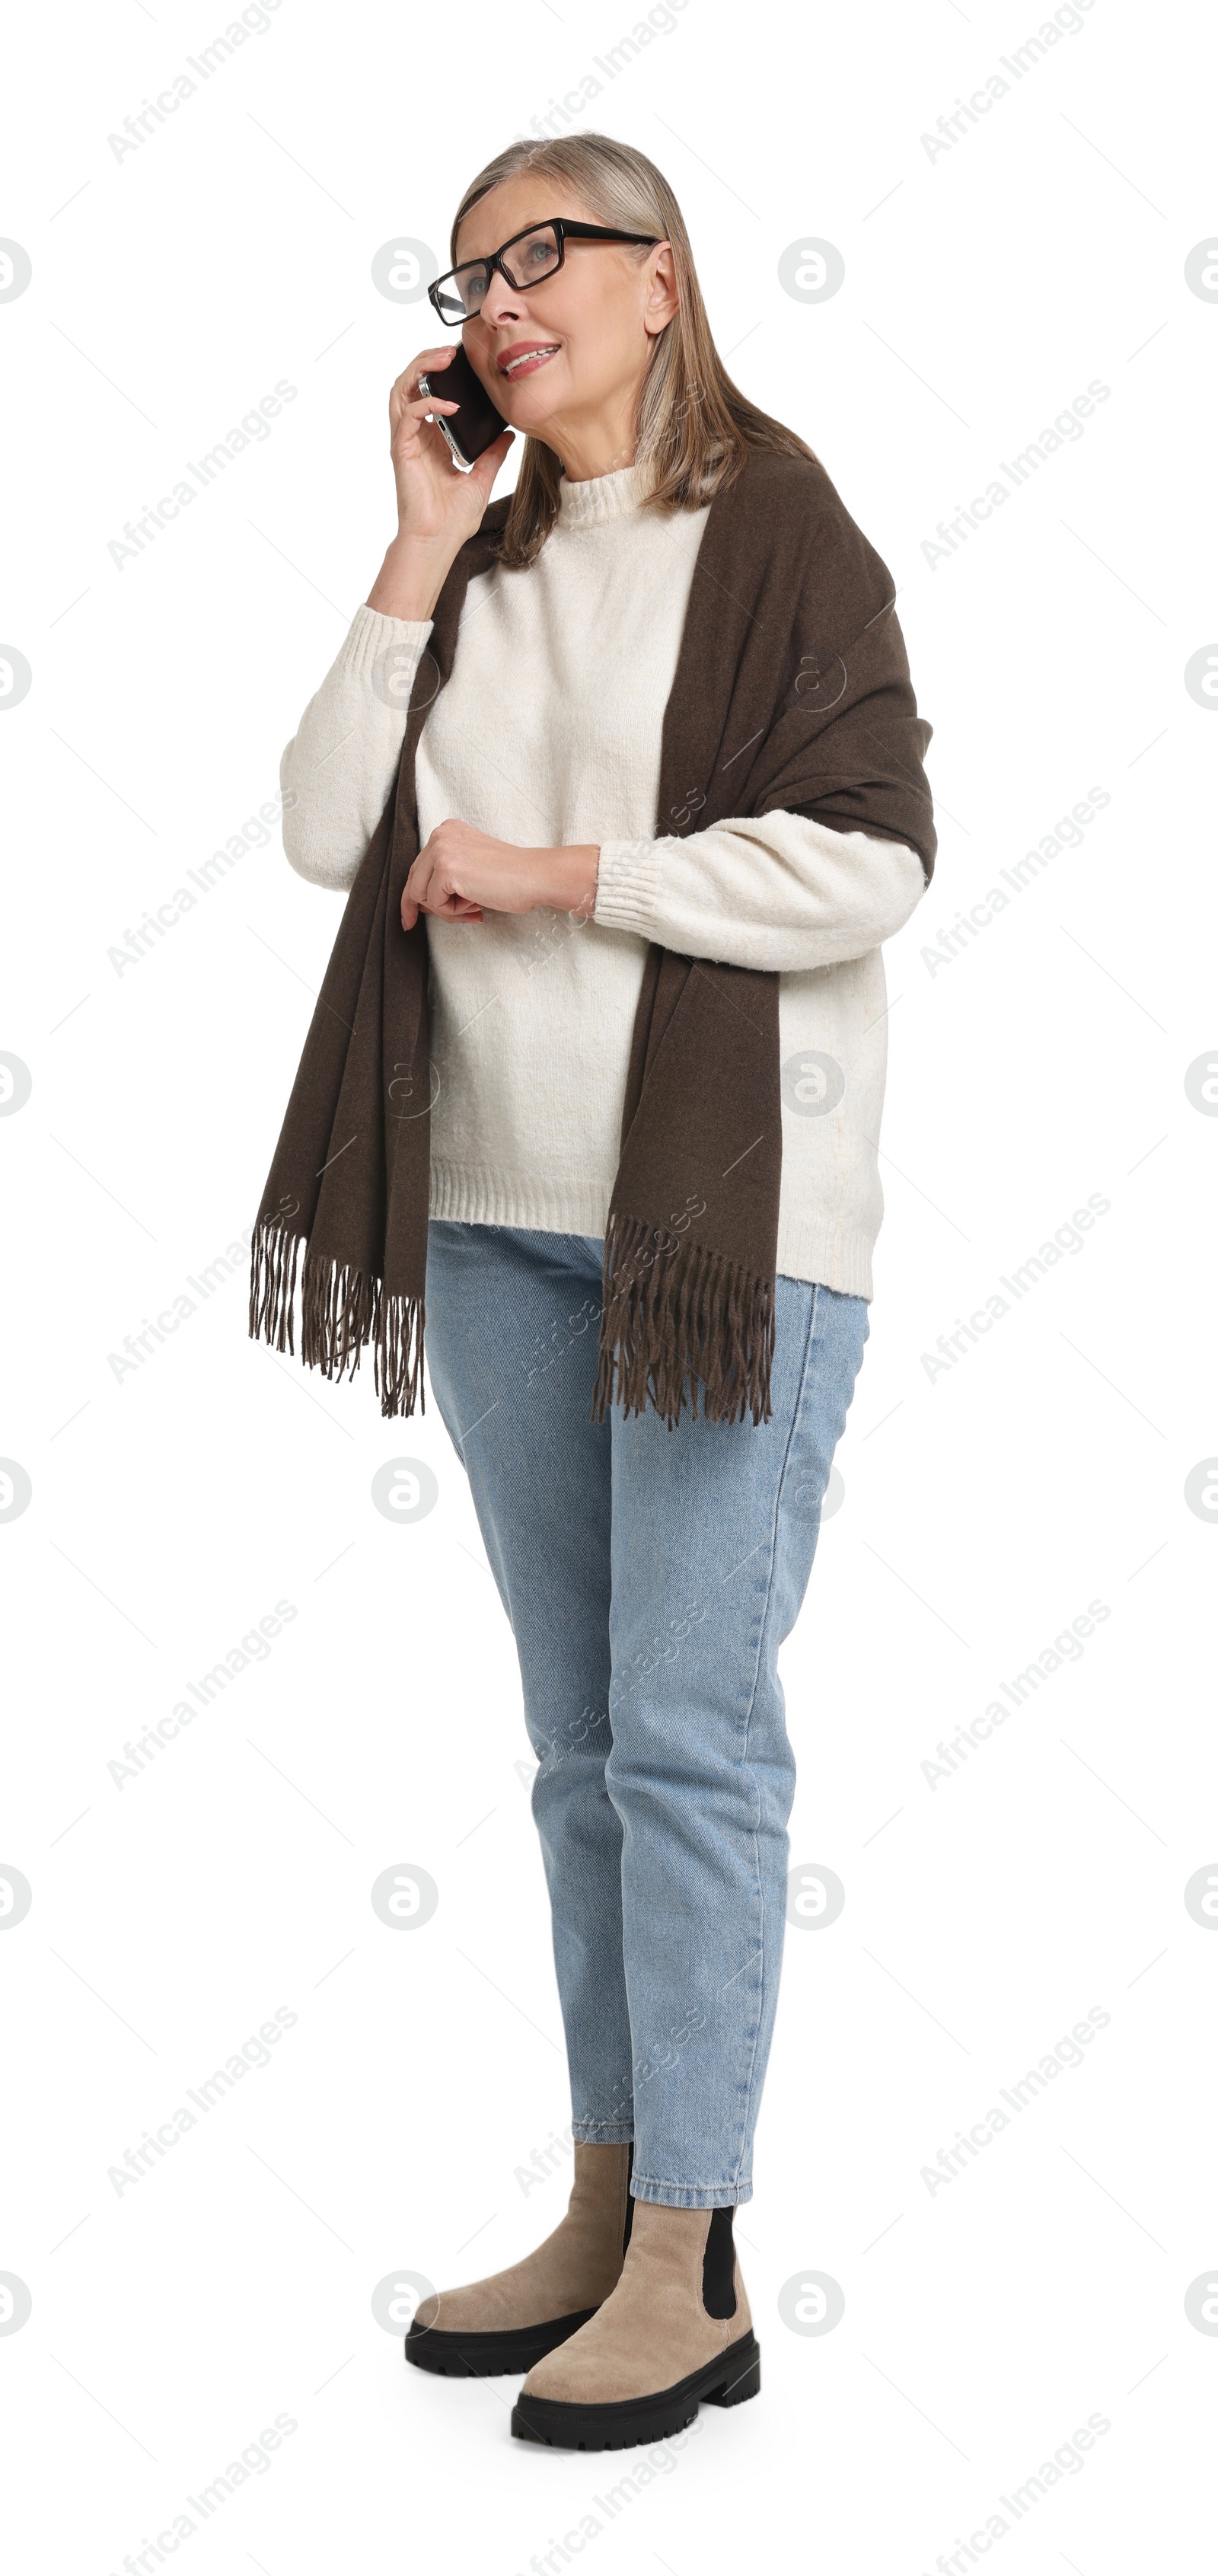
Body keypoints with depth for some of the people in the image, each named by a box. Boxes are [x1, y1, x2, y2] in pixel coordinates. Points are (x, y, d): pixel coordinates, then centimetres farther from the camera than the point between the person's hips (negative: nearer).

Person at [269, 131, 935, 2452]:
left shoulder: (780, 539, -3)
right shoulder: (482, 563, 15)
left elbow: (869, 861, -14)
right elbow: (329, 832, 5)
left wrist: (556, 875, -11)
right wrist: (420, 556, 1)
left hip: (732, 1212, -6)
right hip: (502, 1213, 7)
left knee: (689, 1732, -6)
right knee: (581, 1739, 11)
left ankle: (691, 2272, 3)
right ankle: (604, 2211, 21)